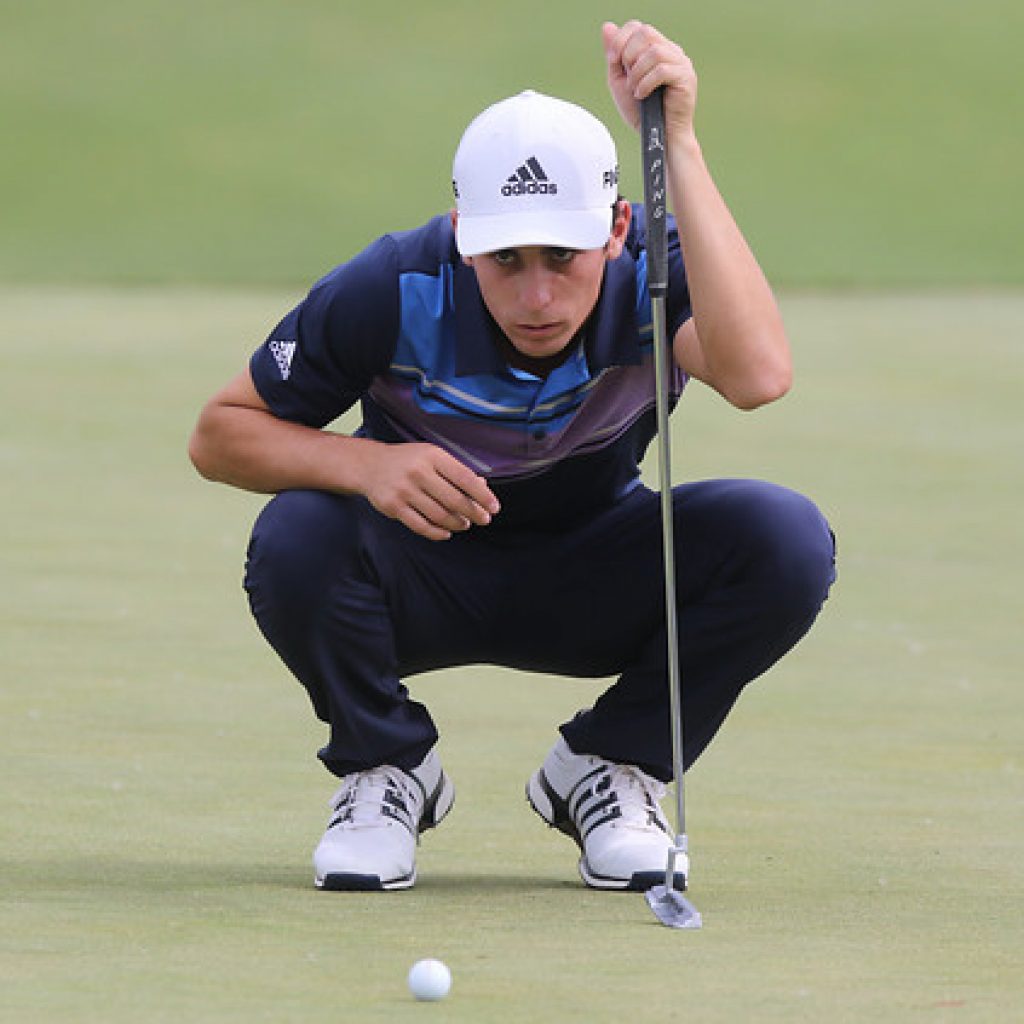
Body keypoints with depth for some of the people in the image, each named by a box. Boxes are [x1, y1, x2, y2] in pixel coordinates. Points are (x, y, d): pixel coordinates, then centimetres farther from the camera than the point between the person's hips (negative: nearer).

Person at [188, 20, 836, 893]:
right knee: (297, 539, -35)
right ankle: (385, 770, -2)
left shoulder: (655, 272, -26)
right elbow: (220, 434, -14)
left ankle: (612, 770, -1)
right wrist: (364, 464, -35)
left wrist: (676, 144, -51)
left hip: (597, 585, 1)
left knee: (786, 540, -27)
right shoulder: (395, 292, -26)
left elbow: (758, 376, -50)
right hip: (424, 575, -1)